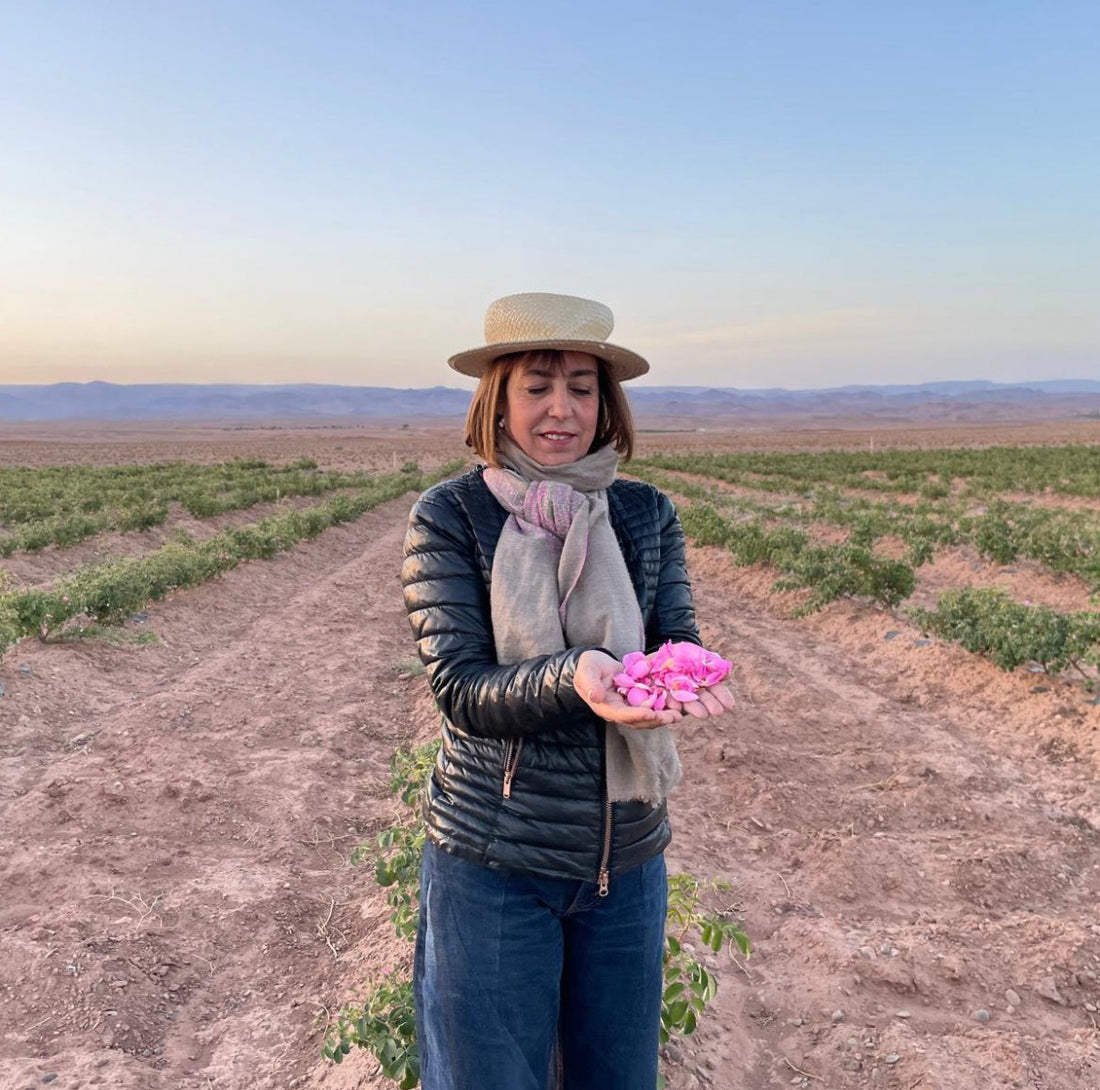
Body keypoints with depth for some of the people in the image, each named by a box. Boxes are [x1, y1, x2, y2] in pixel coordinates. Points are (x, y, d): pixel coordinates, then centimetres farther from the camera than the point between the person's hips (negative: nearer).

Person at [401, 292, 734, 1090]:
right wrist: (571, 679, -35)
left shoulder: (648, 515, 0)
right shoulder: (449, 517, -11)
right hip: (491, 865, -3)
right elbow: (459, 688, -17)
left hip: (629, 859, 4)